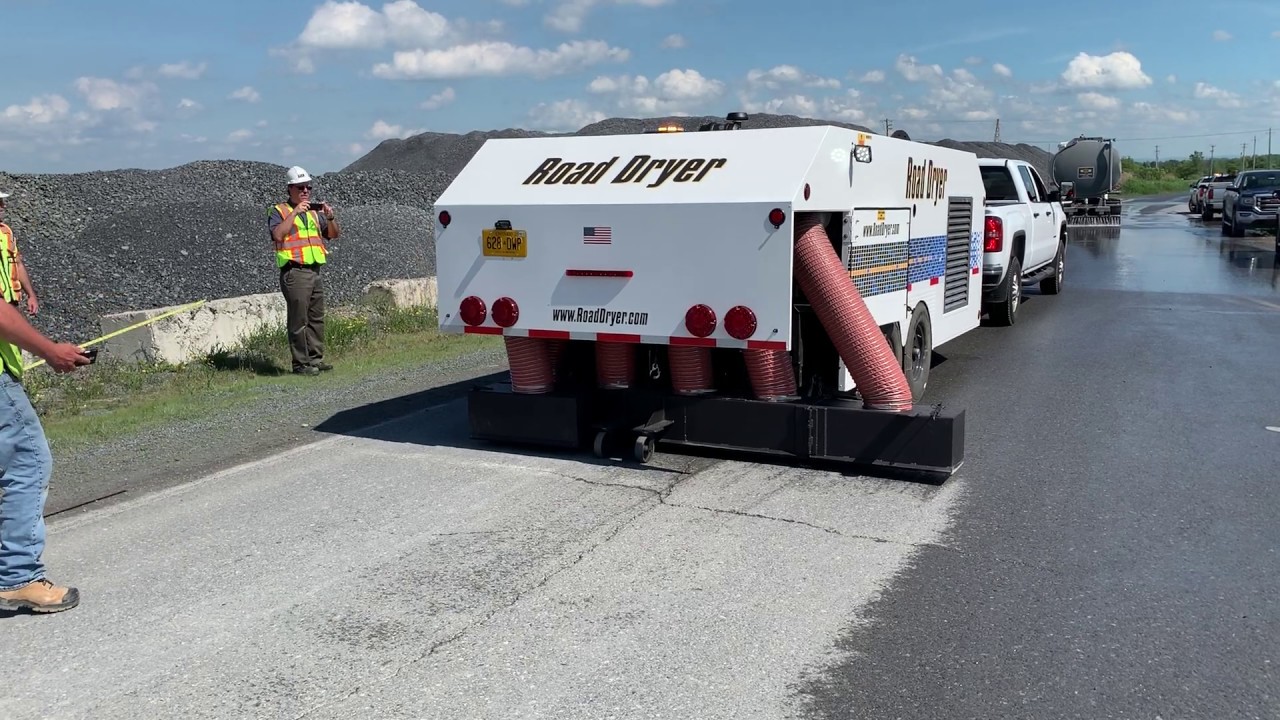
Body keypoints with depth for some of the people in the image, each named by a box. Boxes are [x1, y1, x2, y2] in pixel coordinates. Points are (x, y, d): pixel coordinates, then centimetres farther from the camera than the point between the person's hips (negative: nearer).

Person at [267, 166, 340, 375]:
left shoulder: (313, 212, 19)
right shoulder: (278, 211, -2)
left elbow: (333, 234, 16)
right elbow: (278, 234, -19)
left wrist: (330, 217, -2)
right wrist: (295, 212, -22)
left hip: (315, 271, 7)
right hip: (294, 272, -7)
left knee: (317, 318, 11)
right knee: (298, 320, -6)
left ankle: (315, 358, 18)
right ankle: (300, 363, -2)